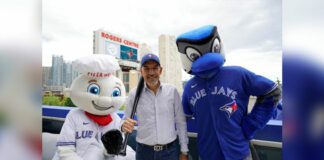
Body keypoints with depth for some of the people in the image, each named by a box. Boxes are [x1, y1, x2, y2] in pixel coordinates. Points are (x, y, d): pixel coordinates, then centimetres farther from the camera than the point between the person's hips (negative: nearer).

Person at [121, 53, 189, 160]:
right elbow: (125, 120, 1)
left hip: (170, 150, 0)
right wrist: (124, 126, -22)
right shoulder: (134, 94, -7)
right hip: (144, 151, 0)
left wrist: (184, 151, 3)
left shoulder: (172, 91, -6)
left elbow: (181, 122, 0)